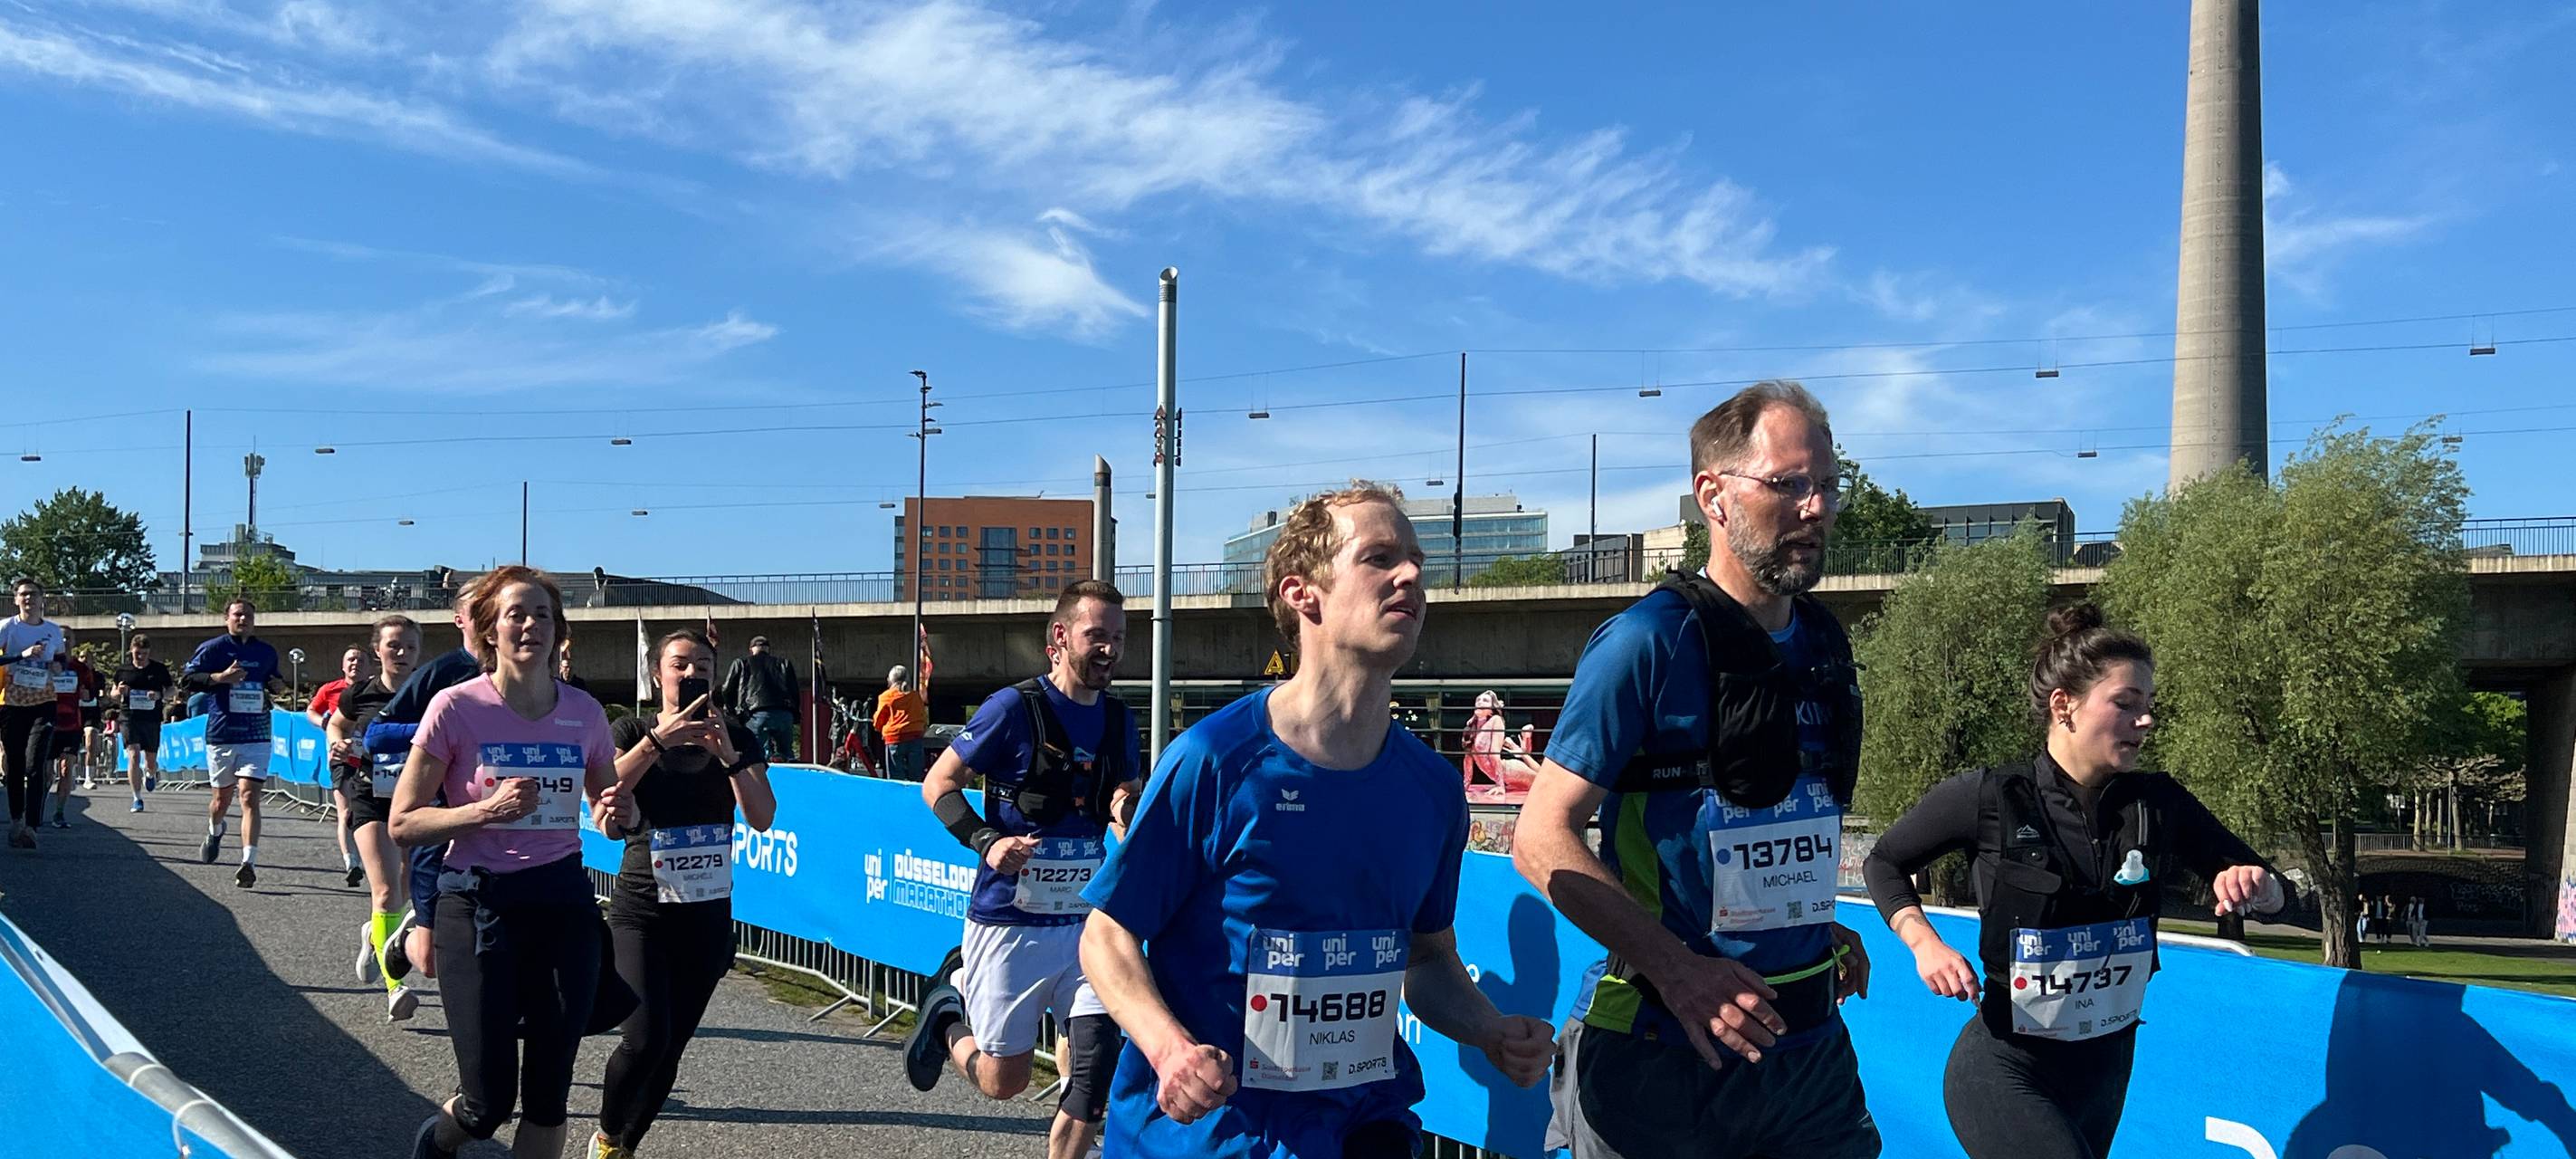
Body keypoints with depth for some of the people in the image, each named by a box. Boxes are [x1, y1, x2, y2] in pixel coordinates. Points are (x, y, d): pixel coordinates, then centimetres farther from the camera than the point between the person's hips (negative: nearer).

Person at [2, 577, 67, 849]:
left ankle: (30, 827, -18)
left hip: (43, 704, 0)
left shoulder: (54, 630, 6)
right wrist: (23, 656, -24)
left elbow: (61, 659, 22)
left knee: (35, 766, -13)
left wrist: (59, 666, 1)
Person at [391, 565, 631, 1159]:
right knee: (489, 1103, 0)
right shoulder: (456, 707, -9)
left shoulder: (584, 711, 1)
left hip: (565, 902, 3)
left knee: (549, 1092, 5)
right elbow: (403, 823, -6)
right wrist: (487, 810, -21)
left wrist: (616, 816, -9)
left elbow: (606, 812, 15)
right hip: (479, 903, -3)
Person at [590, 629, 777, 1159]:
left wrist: (727, 755, -22)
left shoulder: (737, 738, 3)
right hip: (642, 911, -2)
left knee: (672, 1045, 7)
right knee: (646, 1038, -15)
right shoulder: (633, 732, 0)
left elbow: (762, 818, -10)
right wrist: (659, 739, -25)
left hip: (708, 914, 3)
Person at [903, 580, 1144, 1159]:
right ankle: (949, 1009, 36)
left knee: (1100, 1058, -8)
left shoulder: (1119, 719, 6)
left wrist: (1127, 805, -4)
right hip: (1010, 923, -4)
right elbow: (938, 784, -5)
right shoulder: (1014, 707, -11)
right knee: (1004, 1080, 6)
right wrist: (986, 842, -20)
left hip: (1087, 923, 4)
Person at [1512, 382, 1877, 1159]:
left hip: (1810, 1041, 6)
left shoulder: (1825, 648, 7)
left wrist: (1821, 932, 10)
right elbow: (1542, 840, -17)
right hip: (1666, 1050, -6)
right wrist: (1677, 969, -24)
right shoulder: (1648, 643, -14)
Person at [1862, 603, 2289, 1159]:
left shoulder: (2159, 804, -4)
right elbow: (1884, 863, -1)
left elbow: (2275, 892, 4)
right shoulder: (1989, 798, -16)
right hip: (2006, 1072, -5)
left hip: (2106, 1070, 6)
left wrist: (2255, 887, -18)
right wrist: (1926, 944, -15)